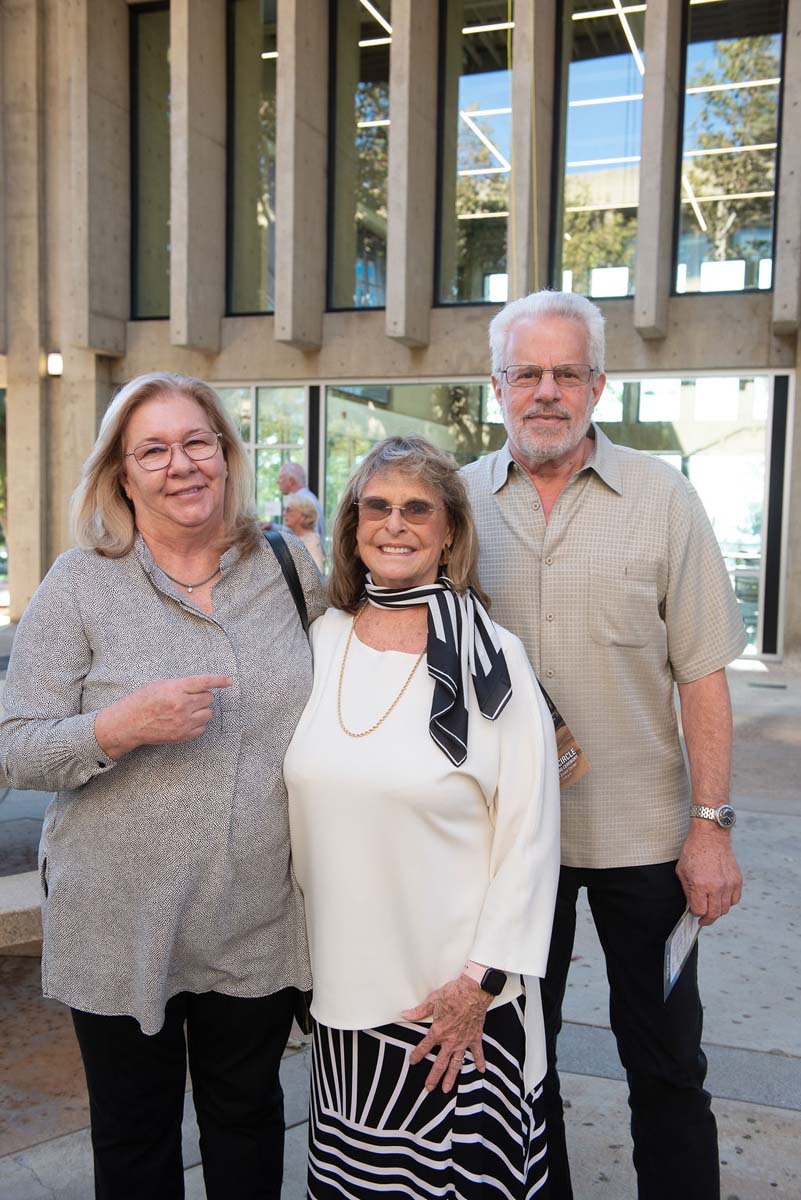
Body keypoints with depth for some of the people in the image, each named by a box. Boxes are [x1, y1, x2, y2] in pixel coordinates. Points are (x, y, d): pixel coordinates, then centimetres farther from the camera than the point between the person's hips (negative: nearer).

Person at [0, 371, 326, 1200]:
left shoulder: (288, 566, 0)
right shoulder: (81, 583, -8)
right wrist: (123, 725, -25)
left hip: (259, 922, 2)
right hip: (122, 925, -2)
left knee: (249, 1114, 22)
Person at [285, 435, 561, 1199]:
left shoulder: (490, 657, -9)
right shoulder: (322, 640, 2)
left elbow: (529, 829, -9)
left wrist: (481, 982, -11)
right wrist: (307, 950, 10)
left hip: (456, 998, -3)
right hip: (346, 987, 4)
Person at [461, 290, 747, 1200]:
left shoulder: (662, 498, -5)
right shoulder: (462, 501, 0)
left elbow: (702, 673, -5)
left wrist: (711, 823, -8)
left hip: (642, 833, -2)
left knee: (664, 1061, 11)